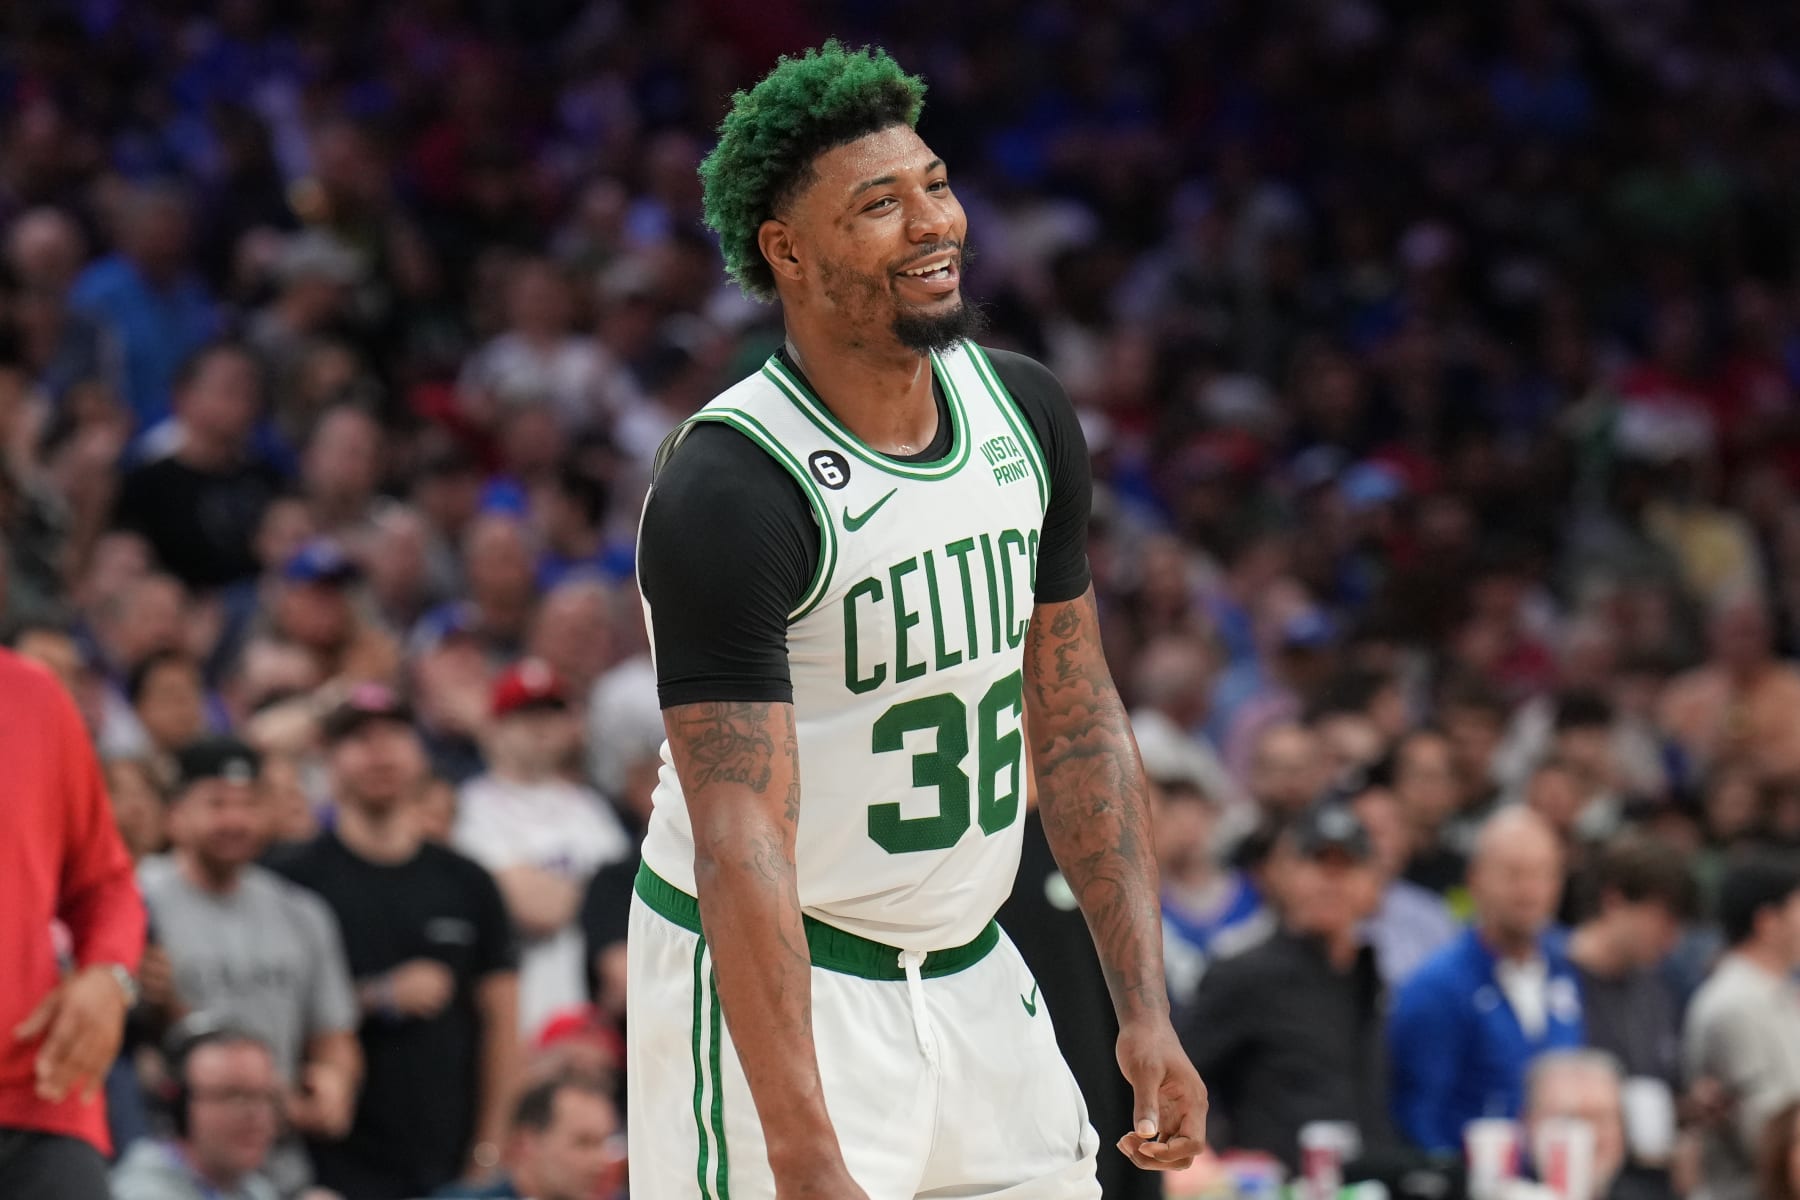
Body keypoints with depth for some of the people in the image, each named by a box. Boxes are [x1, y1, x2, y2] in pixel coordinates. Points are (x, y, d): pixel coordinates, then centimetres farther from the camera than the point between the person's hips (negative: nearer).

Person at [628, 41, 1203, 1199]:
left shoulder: (1027, 416, 2)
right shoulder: (729, 486, -21)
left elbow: (1080, 725, 10)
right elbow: (741, 846, -26)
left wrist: (1147, 1011, 3)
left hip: (972, 972, 7)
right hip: (778, 980, -7)